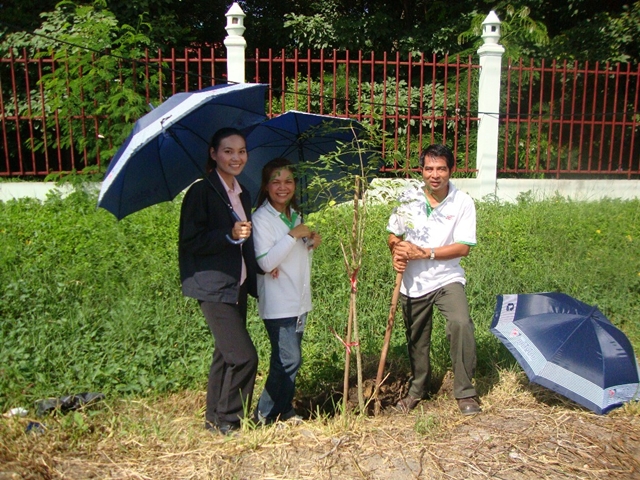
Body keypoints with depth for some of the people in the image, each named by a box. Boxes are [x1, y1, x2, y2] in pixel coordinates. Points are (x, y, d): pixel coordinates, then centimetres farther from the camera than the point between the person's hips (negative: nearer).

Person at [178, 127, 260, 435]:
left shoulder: (243, 195, 14)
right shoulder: (201, 192, -10)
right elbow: (190, 242, -16)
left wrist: (260, 267, 7)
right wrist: (230, 235, -26)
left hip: (237, 286, 8)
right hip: (214, 287, -8)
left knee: (226, 355, 16)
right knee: (244, 356, -10)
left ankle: (215, 419, 30)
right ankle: (227, 419, 11)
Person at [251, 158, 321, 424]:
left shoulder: (295, 215, 12)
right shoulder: (261, 218, -12)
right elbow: (265, 262, -21)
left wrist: (311, 243, 2)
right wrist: (293, 235, -23)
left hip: (299, 300, 8)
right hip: (278, 304, -8)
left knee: (288, 359, 14)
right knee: (289, 360, -7)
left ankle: (282, 411, 27)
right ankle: (266, 414, 10)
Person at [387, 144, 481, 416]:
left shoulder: (462, 202, -9)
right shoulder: (408, 198, -2)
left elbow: (463, 247, -13)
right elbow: (393, 234, 8)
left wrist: (423, 253, -20)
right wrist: (396, 252, -13)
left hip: (447, 279, -2)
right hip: (413, 282, 3)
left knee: (461, 324, -25)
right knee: (416, 339, 15)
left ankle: (465, 392, -6)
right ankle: (417, 388, 38)